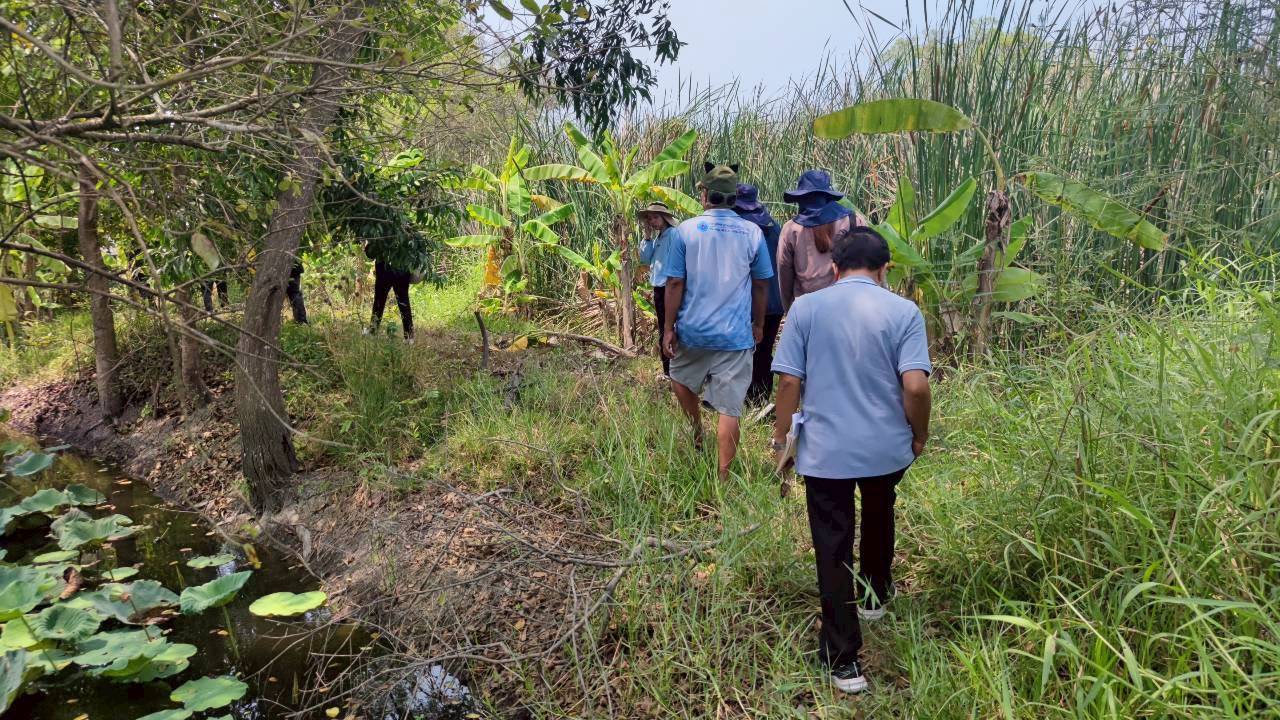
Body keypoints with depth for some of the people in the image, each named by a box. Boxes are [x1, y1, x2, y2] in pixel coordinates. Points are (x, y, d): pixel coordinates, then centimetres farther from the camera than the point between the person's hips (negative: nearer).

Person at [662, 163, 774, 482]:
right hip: (736, 334, 0)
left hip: (693, 330, 0)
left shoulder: (686, 230, -5)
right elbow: (760, 286, 6)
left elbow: (675, 284, -5)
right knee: (729, 410, 1)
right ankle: (723, 477, 4)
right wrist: (758, 325, 19)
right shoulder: (752, 233, -1)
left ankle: (697, 435, 36)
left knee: (681, 380, 29)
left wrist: (668, 329, 2)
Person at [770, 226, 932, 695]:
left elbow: (789, 381, -7)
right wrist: (920, 434, 3)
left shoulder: (805, 308, -5)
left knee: (833, 549, 6)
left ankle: (844, 660, 10)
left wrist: (781, 437, 5)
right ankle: (875, 596, 52)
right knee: (878, 520, 30)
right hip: (886, 447, 2)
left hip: (825, 450, -2)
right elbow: (915, 386, -14)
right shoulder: (903, 311, -6)